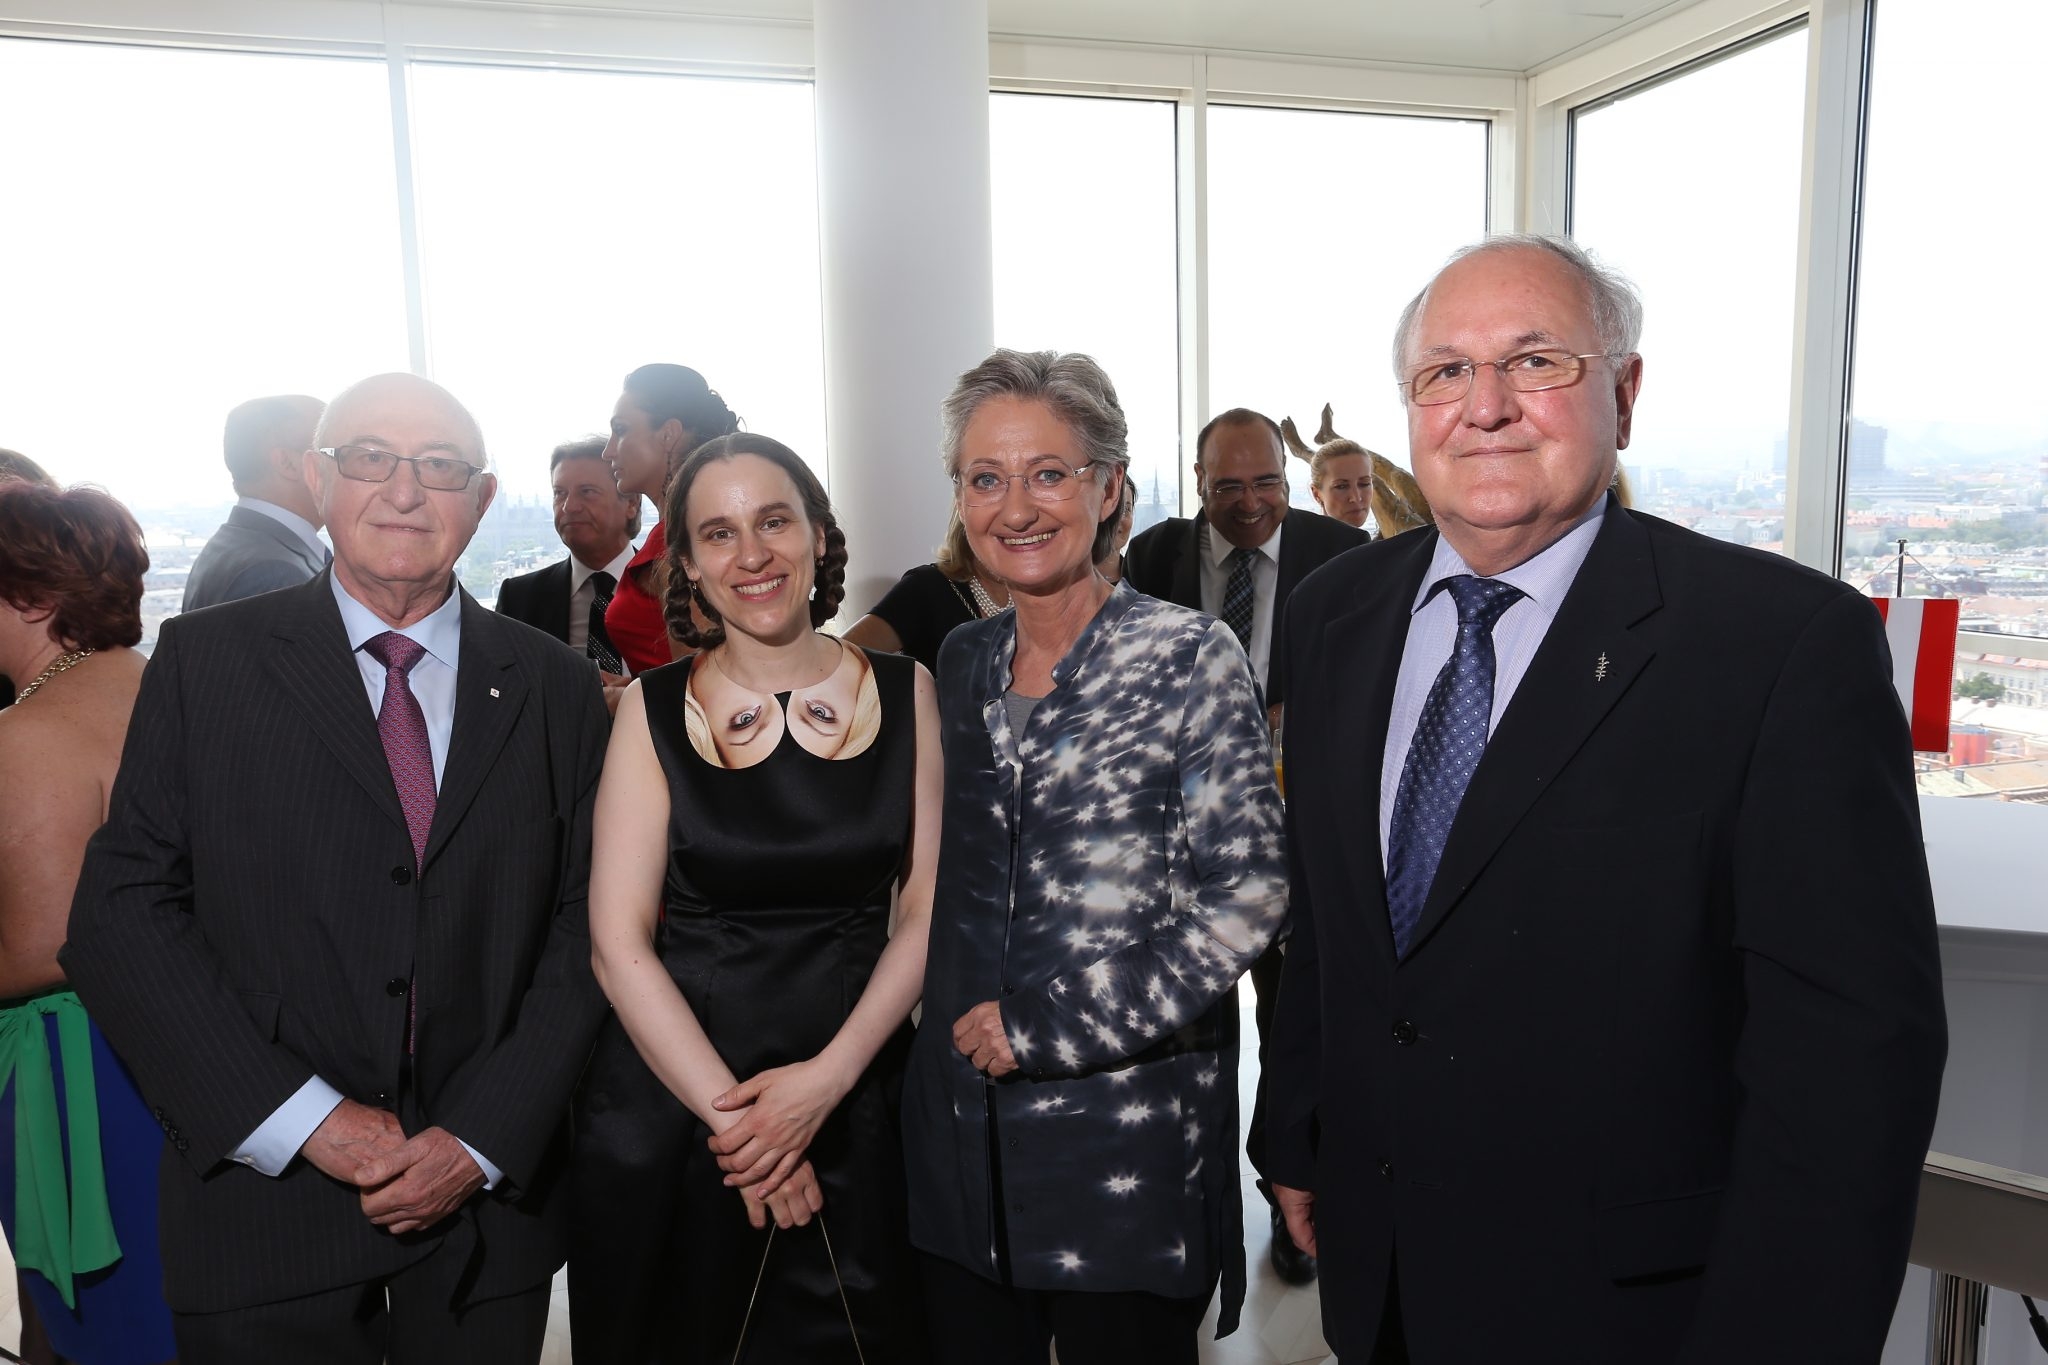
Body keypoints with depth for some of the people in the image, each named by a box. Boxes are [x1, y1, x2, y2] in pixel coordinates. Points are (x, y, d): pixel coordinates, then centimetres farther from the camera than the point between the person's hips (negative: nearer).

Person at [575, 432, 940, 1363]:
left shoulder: (904, 693, -1)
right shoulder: (655, 709, -4)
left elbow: (927, 908, -3)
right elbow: (620, 942, -7)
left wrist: (828, 1076, -13)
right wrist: (730, 1114, -12)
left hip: (858, 1099, 1)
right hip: (668, 1101, -1)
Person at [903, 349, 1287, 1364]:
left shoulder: (1189, 656, -9)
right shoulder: (962, 663, 7)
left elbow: (1247, 896, -14)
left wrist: (1045, 1023, -15)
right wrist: (967, 1031, 4)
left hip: (1130, 1136, -4)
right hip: (961, 1129, 5)